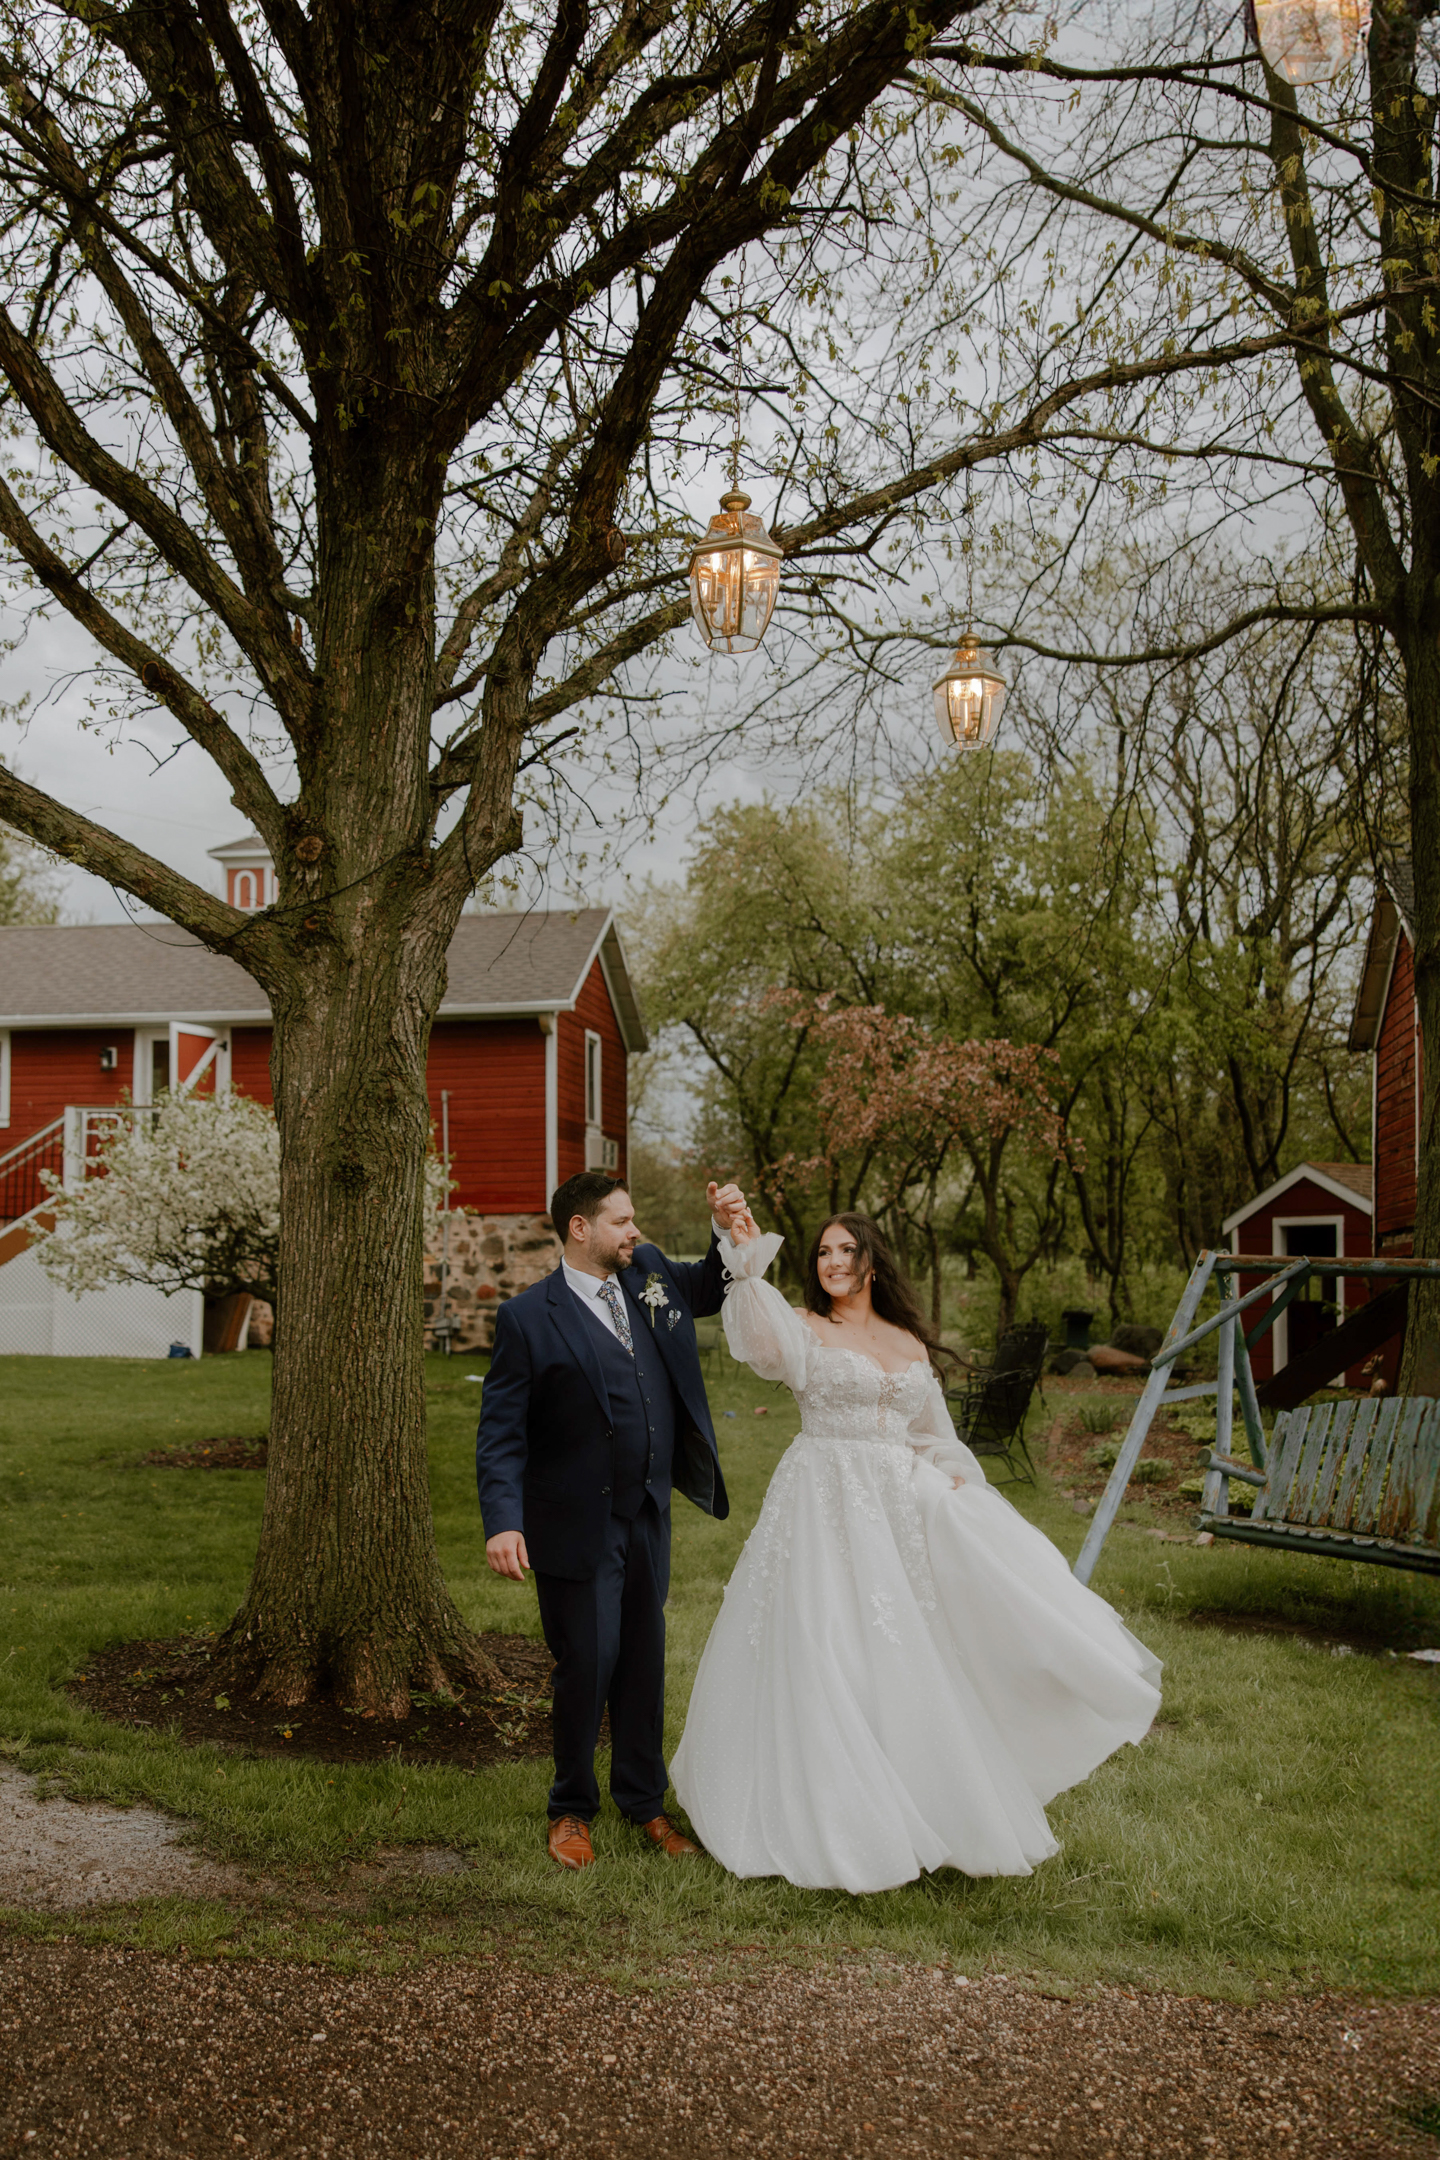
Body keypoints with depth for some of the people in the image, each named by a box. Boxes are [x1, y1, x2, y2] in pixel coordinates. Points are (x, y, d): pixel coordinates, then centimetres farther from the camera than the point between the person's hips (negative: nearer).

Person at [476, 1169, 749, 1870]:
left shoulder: (652, 1274, 4)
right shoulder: (529, 1317, -12)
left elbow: (714, 1287, 24)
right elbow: (501, 1431, -13)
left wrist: (727, 1231, 2)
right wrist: (503, 1521, -24)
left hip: (648, 1516, 6)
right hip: (576, 1524, -5)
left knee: (644, 1661, 15)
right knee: (587, 1666, 1)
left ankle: (643, 1799, 31)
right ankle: (572, 1808, 22)